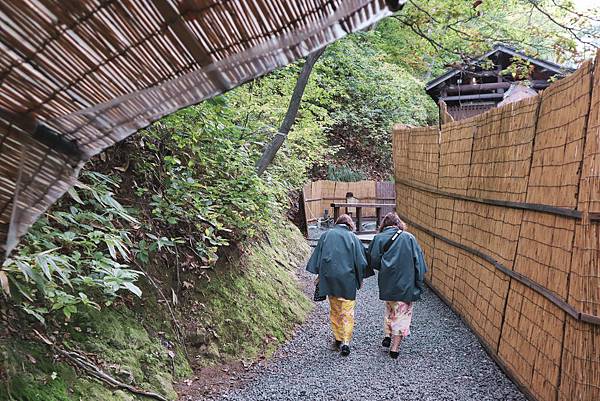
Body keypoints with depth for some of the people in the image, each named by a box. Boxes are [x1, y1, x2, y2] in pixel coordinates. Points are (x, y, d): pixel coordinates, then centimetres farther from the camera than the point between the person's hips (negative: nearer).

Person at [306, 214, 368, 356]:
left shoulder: (326, 235, 5)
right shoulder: (353, 237, -1)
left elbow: (317, 257, 5)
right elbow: (361, 261, -1)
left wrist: (319, 275, 11)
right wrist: (360, 279, 9)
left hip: (329, 278, 2)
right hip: (347, 279, -2)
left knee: (335, 310, 15)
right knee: (347, 311, 4)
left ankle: (338, 339, 20)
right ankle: (346, 341, -5)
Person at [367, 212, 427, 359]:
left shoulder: (378, 238, -3)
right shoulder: (409, 238, -4)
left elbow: (373, 262, -4)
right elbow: (419, 262, -5)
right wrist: (419, 284, 0)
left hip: (387, 284, 2)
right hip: (406, 285, -2)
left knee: (390, 308, 26)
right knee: (402, 313, 10)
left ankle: (388, 335, 20)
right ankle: (395, 347, 12)